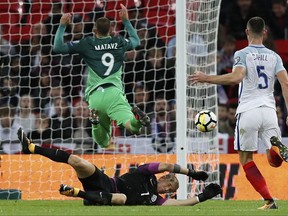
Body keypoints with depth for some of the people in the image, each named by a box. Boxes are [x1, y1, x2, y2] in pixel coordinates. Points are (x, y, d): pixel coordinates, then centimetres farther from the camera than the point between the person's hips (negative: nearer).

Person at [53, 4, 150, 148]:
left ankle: (95, 119, -24)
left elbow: (57, 47, 14)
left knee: (103, 142, 9)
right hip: (114, 92, 0)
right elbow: (136, 41, 41)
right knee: (132, 125, -17)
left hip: (95, 95, 0)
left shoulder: (87, 44, 12)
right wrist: (126, 20, 49)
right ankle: (135, 117, -54)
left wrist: (62, 26, 24)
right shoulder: (119, 43, 18)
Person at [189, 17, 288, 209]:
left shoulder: (243, 54, -1)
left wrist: (206, 78, -12)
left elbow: (236, 77, -20)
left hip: (248, 111, -3)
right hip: (269, 110, 3)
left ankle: (269, 200, -3)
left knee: (246, 158, 10)